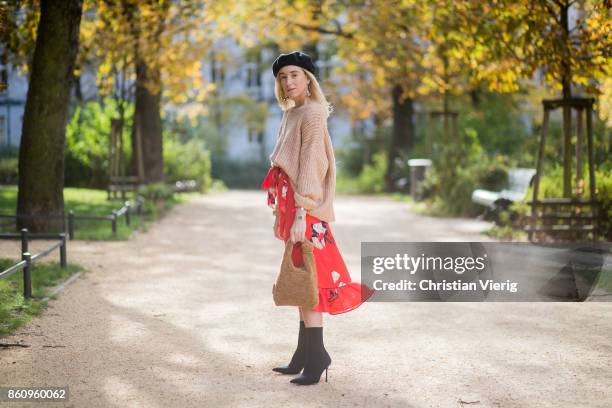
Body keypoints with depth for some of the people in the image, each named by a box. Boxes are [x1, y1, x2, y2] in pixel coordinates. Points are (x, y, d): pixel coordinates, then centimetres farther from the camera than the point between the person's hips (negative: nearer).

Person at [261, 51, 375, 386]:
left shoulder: (311, 113, -11)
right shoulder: (292, 114, 16)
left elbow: (309, 166, -18)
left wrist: (301, 214, -23)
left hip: (306, 209, -9)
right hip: (291, 206, 9)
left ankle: (316, 358, -3)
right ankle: (305, 355, 20)